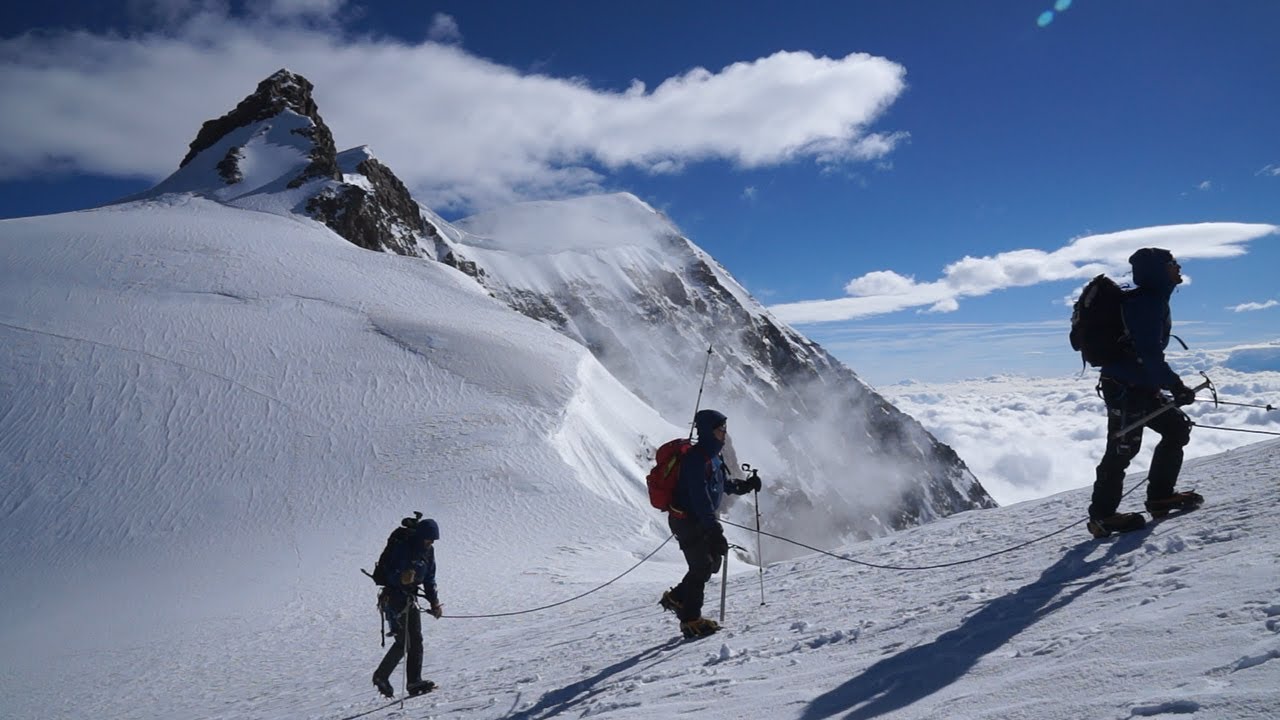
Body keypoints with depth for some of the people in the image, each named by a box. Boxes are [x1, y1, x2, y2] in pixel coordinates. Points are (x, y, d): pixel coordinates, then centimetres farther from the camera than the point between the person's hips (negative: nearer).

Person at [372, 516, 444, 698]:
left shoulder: (428, 551, 5)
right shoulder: (402, 548, -18)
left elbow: (429, 579, 12)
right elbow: (390, 574, -20)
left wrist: (434, 602, 7)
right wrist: (402, 578, -41)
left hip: (411, 598, 7)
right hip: (394, 597, -7)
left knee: (416, 640, 2)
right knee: (403, 641, -10)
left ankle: (414, 682, 5)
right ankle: (381, 676, 7)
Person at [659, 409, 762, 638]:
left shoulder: (713, 455, 10)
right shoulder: (697, 458, -21)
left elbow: (723, 483, 25)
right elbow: (700, 496, -28)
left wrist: (744, 486, 10)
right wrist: (714, 528, -31)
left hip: (701, 520, 10)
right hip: (687, 520, -10)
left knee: (714, 558, 10)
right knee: (702, 567, -7)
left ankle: (677, 598, 23)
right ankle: (690, 620, 3)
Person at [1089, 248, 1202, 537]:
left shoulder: (1152, 299, 15)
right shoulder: (1147, 302, -17)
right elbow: (1149, 355, -25)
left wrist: (1170, 385, 25)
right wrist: (1177, 387, -22)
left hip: (1139, 386, 10)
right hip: (1125, 388, -10)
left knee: (1177, 427, 13)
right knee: (1123, 447, -7)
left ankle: (1160, 497, 19)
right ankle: (1102, 515, 0)